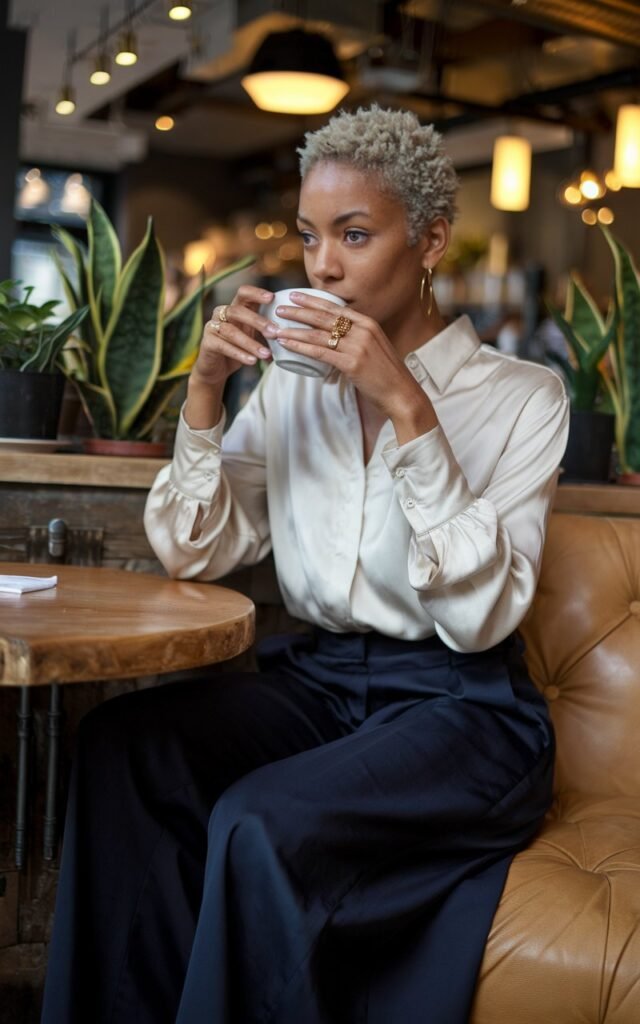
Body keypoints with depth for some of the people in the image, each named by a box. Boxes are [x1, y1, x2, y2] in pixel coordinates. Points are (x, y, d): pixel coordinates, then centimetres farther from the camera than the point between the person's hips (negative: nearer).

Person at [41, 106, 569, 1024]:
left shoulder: (521, 395, -3)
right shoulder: (293, 383, 9)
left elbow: (478, 615, -15)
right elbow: (195, 554, 5)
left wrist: (407, 410, -21)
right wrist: (205, 390, -7)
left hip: (461, 706, -4)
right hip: (310, 680, 5)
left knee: (263, 824, -31)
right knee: (120, 740, -23)